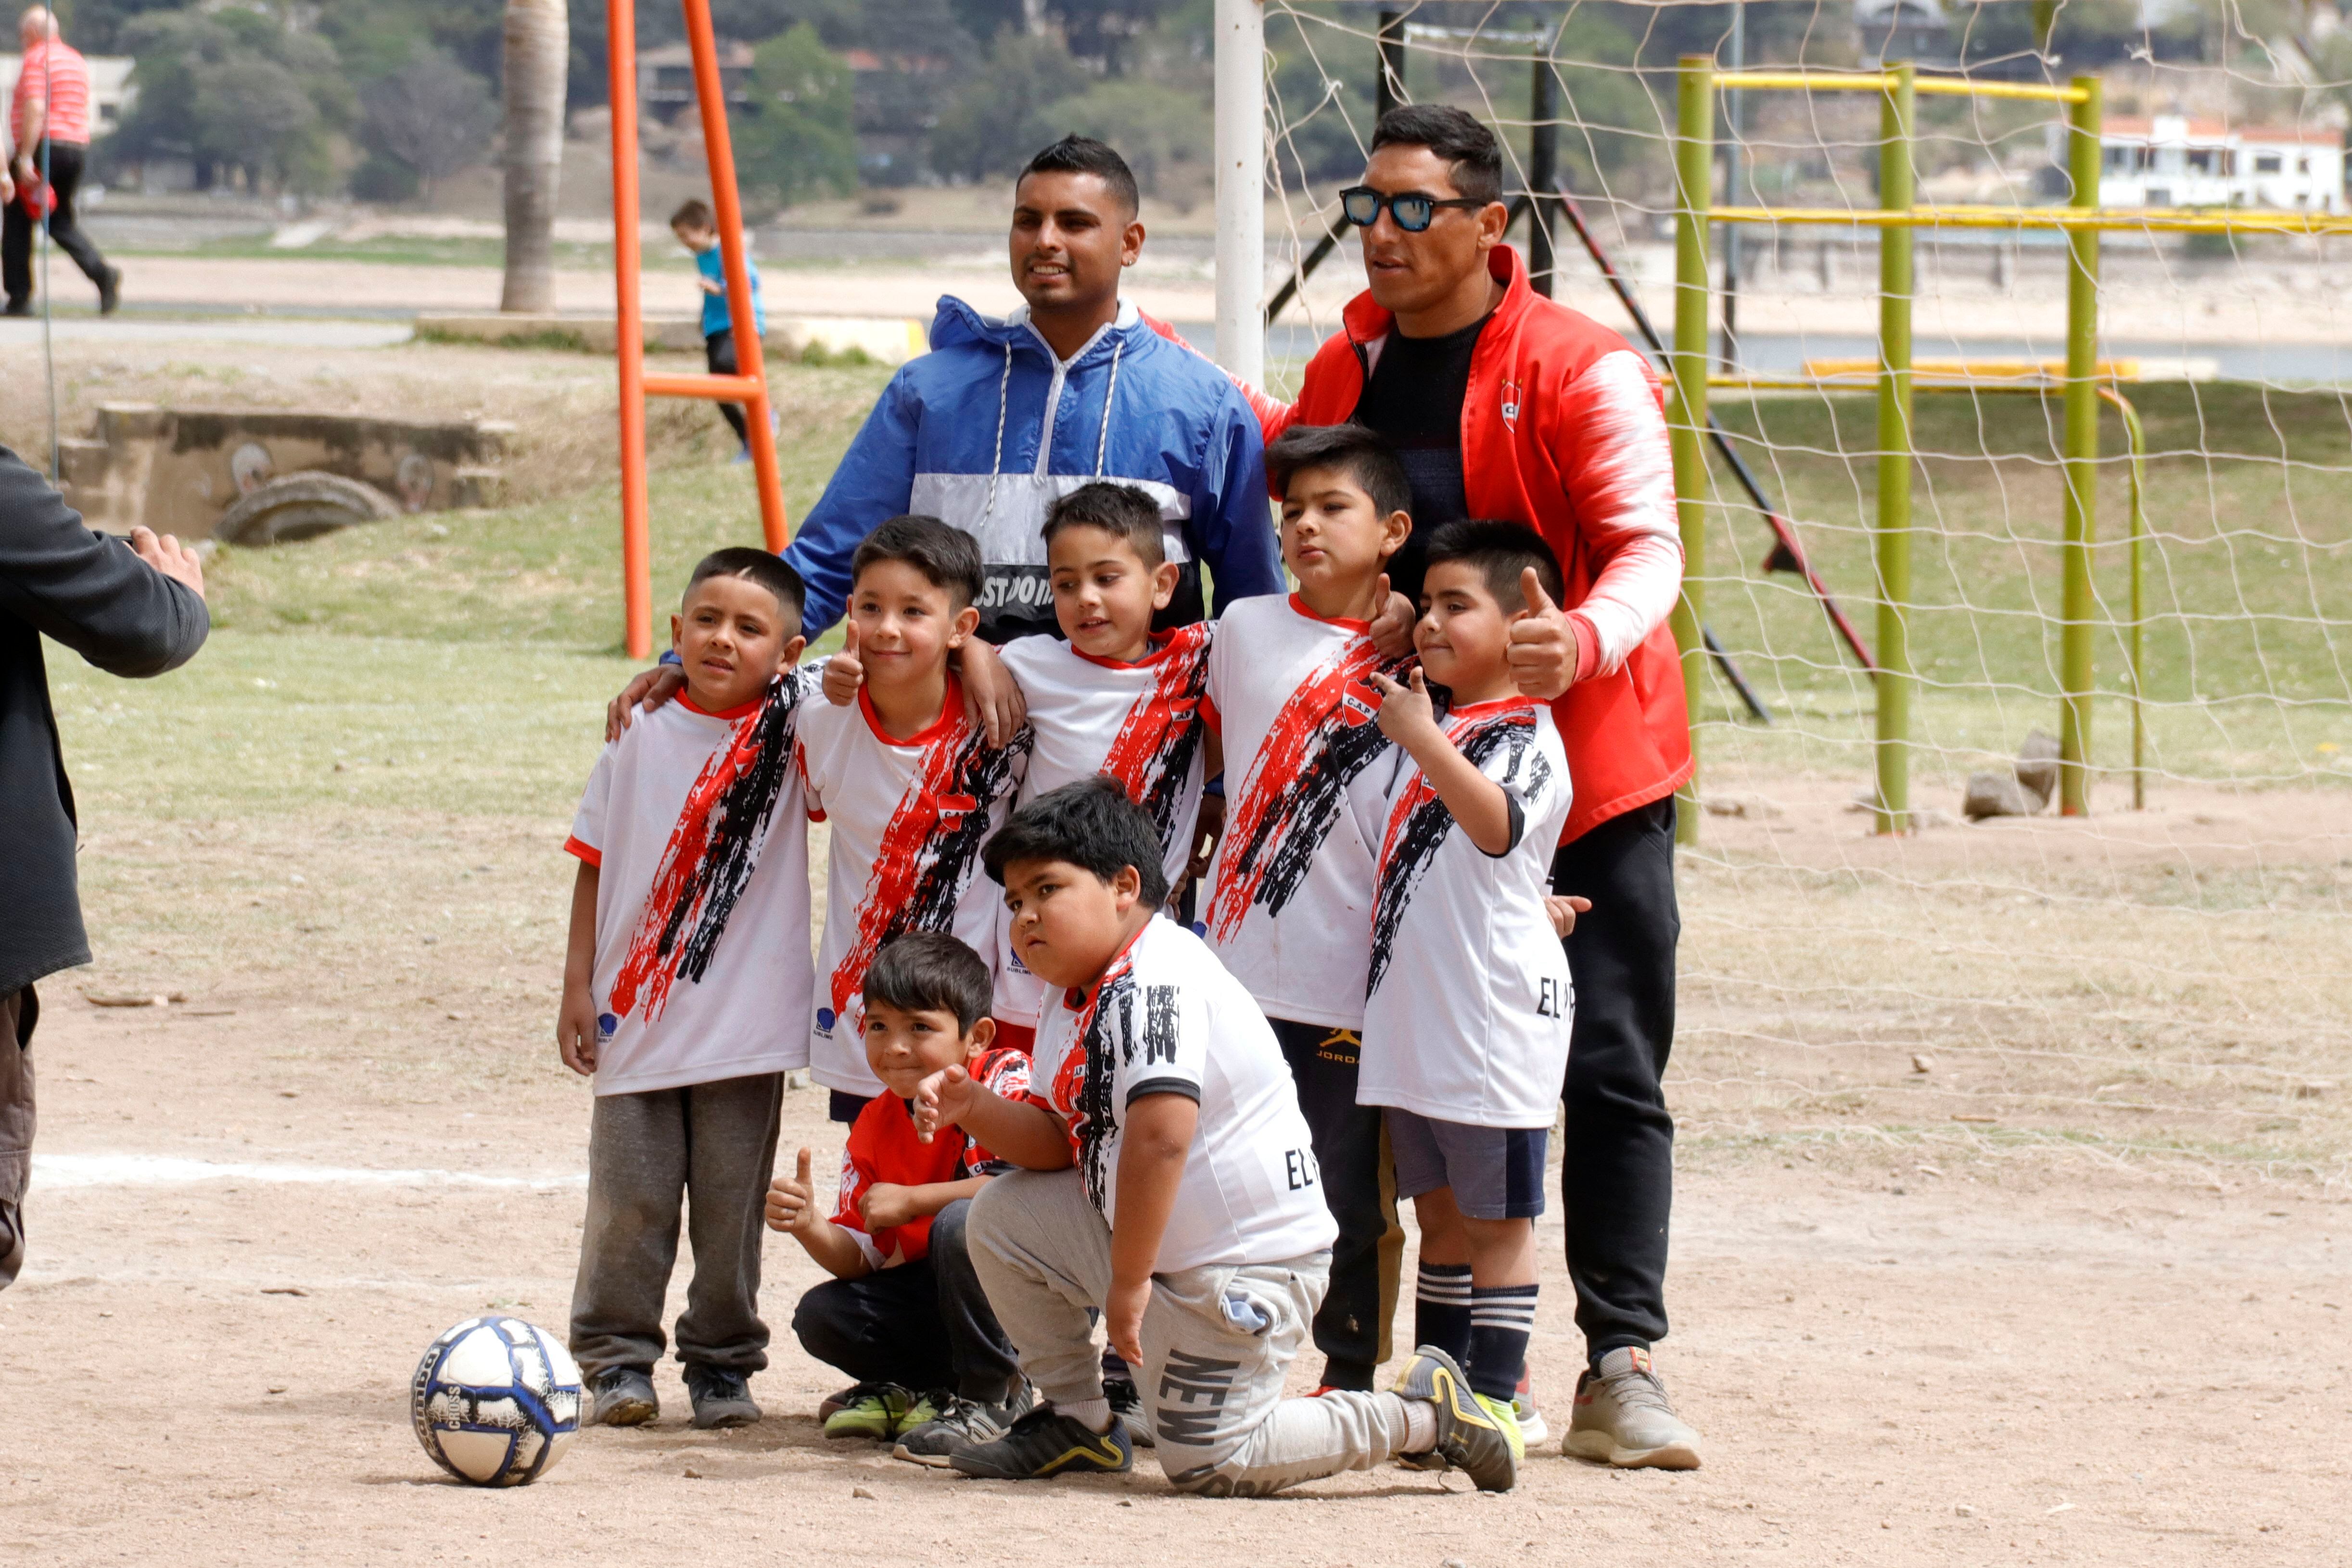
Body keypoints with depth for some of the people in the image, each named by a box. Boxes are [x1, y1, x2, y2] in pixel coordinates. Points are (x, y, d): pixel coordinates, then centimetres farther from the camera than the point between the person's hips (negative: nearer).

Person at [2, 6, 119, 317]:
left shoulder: (36, 58, -9)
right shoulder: (77, 60, 17)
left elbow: (36, 109, -19)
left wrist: (25, 157, -21)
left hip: (44, 144, -8)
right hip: (78, 147, 8)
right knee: (61, 221, 16)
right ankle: (102, 274, -8)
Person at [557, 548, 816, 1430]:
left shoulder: (798, 721, 0)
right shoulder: (642, 735, 3)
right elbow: (595, 863, 6)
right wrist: (579, 986, 3)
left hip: (747, 1023, 0)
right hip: (637, 1018, 1)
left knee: (732, 1204, 4)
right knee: (629, 1198, 0)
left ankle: (722, 1364, 16)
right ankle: (617, 1359, 11)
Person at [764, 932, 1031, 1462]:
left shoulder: (1008, 1078, -15)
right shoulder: (875, 1126, 2)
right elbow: (860, 1258, 1)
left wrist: (910, 1201, -25)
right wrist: (812, 1228, -23)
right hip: (934, 1294, 6)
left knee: (960, 1223, -34)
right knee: (820, 1315, -11)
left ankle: (992, 1399, -17)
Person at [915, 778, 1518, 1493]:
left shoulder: (1153, 984, -24)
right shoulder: (1079, 999, 10)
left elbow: (1160, 1137, -33)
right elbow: (1061, 1140, 12)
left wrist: (1127, 1283, -28)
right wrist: (977, 1109, -8)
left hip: (1246, 1265, -10)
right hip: (1155, 1242, 10)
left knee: (1206, 1463, -7)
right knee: (1001, 1216, 6)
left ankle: (1422, 1414, 6)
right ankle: (1078, 1422, 17)